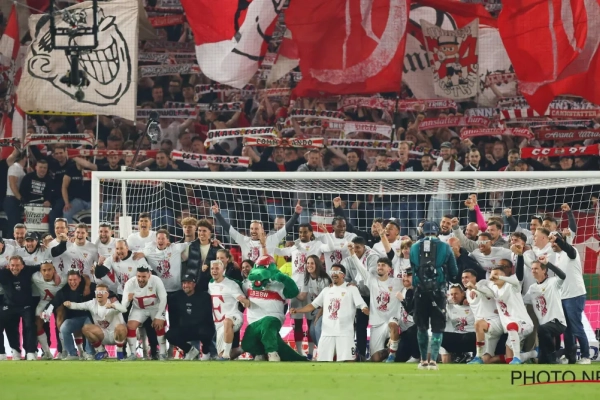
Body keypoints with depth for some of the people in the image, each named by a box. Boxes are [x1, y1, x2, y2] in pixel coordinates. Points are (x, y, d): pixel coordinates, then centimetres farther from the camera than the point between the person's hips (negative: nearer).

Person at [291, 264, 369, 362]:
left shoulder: (351, 289, 3)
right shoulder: (327, 290, 17)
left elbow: (363, 306, -6)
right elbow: (313, 305, 18)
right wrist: (296, 310, 5)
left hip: (345, 332, -5)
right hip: (327, 332, 5)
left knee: (348, 360, -11)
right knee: (323, 360, 4)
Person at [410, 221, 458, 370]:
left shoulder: (414, 248, 4)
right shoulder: (445, 247, -1)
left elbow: (413, 270, 13)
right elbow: (454, 272, 5)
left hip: (420, 292, 1)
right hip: (438, 292, -1)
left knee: (421, 326, 14)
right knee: (437, 327, 4)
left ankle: (423, 360, 18)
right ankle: (433, 360, -8)